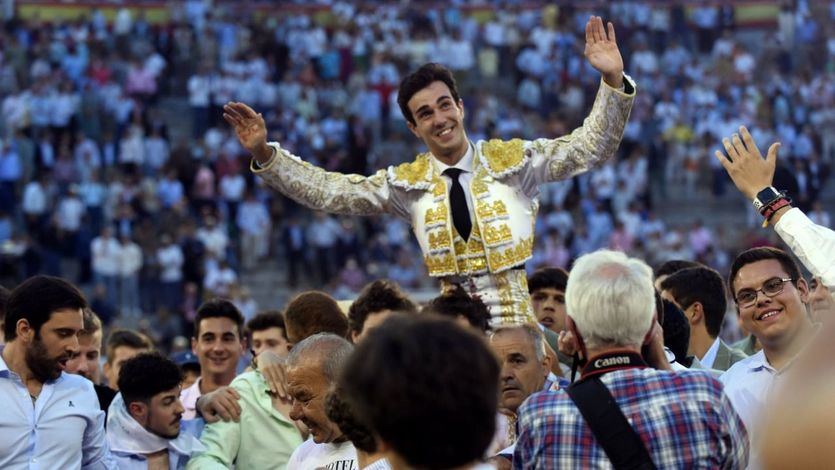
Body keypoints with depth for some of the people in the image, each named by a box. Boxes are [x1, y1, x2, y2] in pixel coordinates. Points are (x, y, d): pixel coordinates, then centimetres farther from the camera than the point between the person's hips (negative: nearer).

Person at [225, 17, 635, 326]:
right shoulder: (407, 184, 9)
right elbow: (327, 191, 10)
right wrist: (265, 154, 1)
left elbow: (590, 147, 2)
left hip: (515, 315, -1)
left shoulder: (512, 160, 5)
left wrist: (613, 81, -12)